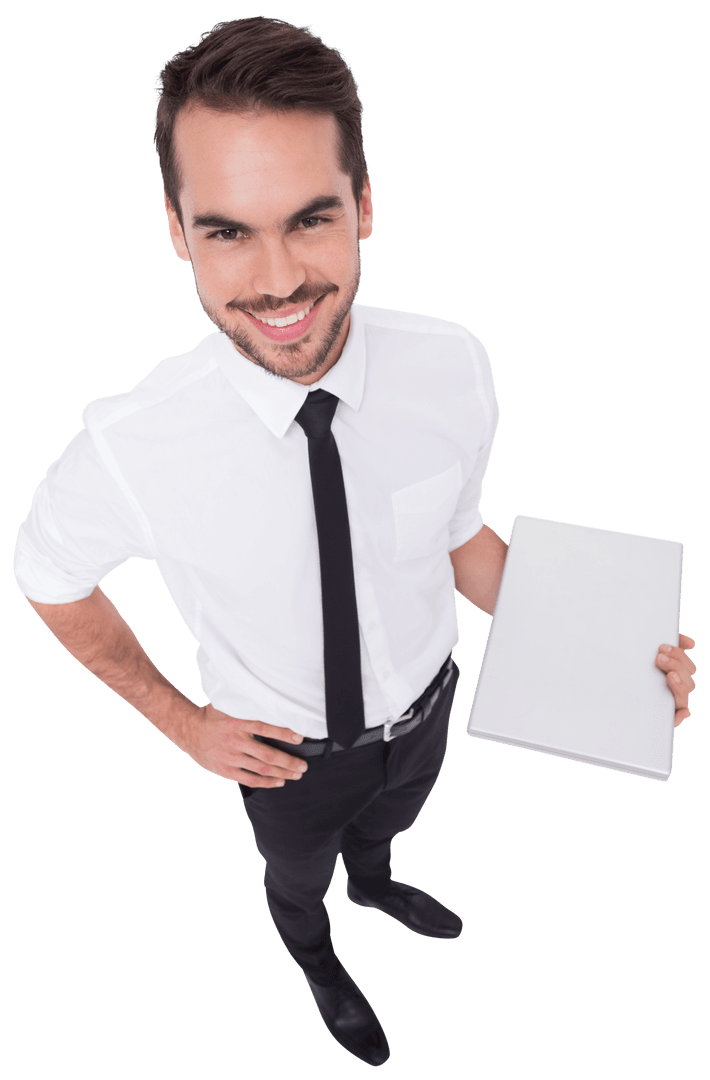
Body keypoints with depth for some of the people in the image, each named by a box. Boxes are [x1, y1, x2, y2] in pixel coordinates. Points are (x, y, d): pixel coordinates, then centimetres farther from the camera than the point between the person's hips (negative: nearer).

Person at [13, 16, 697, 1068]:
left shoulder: (454, 366, -26)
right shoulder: (133, 447, -34)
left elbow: (459, 536, -7)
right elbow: (47, 574, -12)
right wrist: (178, 718, -10)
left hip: (425, 711, 3)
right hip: (288, 750, -2)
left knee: (382, 826, 38)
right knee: (298, 878, 33)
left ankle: (375, 884, 77)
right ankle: (319, 961, 72)